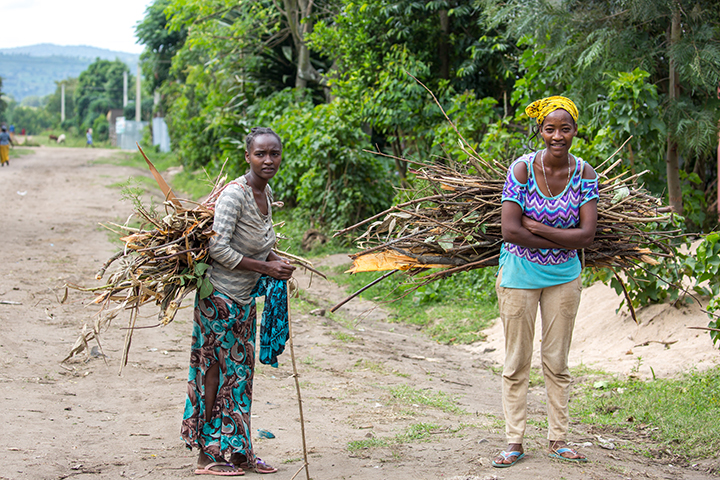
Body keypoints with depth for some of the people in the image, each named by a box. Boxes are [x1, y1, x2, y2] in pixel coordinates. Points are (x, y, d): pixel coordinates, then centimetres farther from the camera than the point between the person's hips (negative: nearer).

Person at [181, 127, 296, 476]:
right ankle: (207, 456, 8)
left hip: (245, 297, 8)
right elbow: (218, 248, -25)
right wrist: (266, 267, -20)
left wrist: (276, 260, 1)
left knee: (239, 371, 14)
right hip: (220, 294, -8)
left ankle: (239, 451, 23)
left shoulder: (266, 192, 5)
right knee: (216, 369, -1)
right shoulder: (234, 194, -21)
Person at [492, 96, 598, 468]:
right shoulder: (522, 169, -13)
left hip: (564, 277, 2)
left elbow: (587, 234, -13)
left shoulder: (584, 173, -5)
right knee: (516, 362, 3)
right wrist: (561, 240, -16)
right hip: (520, 274, -2)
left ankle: (558, 439, 20)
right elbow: (510, 231, -19)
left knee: (557, 361, 10)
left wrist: (536, 228, -18)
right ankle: (514, 442, 11)